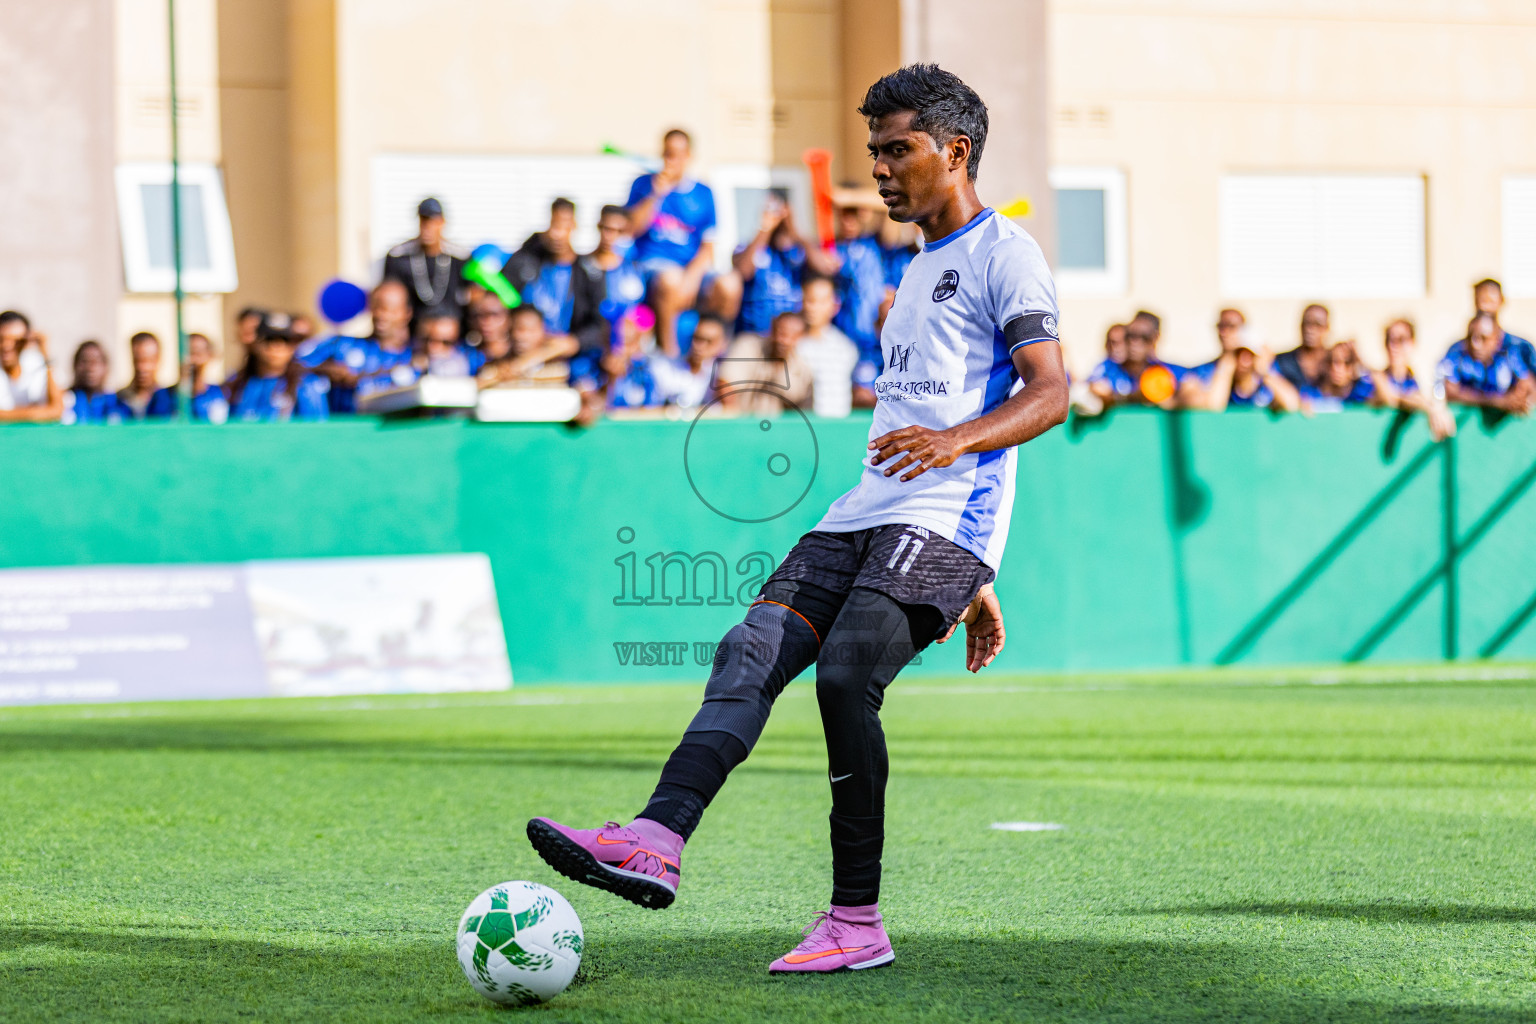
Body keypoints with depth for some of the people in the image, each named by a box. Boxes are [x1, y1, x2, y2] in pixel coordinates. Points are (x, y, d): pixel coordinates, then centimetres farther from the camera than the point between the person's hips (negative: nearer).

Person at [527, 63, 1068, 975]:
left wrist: (954, 440, -29)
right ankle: (659, 841, -30)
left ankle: (859, 922, -17)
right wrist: (972, 583, 30)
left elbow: (1049, 392, -11)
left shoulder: (1002, 251, 0)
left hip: (945, 522, -8)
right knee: (752, 650, -12)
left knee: (845, 675, -23)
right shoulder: (921, 272, 28)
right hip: (866, 519, 8)